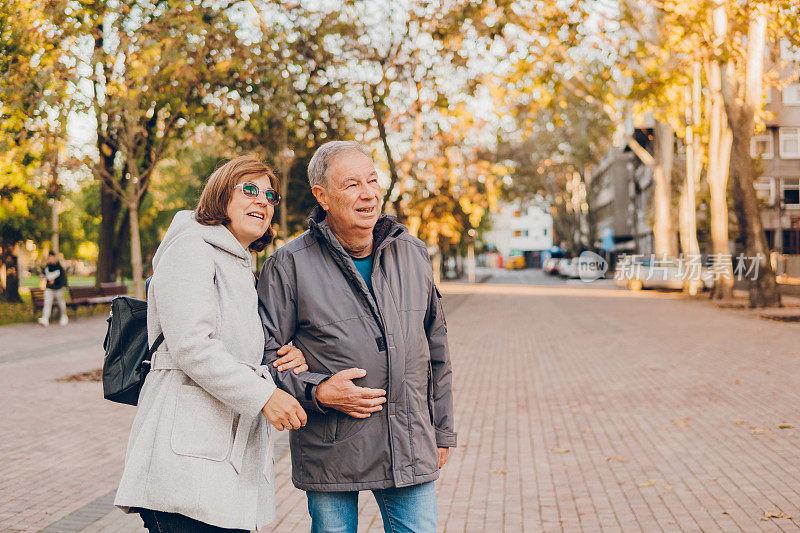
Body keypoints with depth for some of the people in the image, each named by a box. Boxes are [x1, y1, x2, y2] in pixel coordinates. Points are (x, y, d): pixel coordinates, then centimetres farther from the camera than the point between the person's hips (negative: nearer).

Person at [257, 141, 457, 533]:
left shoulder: (413, 254, 8)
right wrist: (316, 391, -18)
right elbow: (263, 355, -3)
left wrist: (442, 431, 17)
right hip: (329, 453, -3)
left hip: (410, 452, 3)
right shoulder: (289, 265, -5)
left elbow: (436, 349, 16)